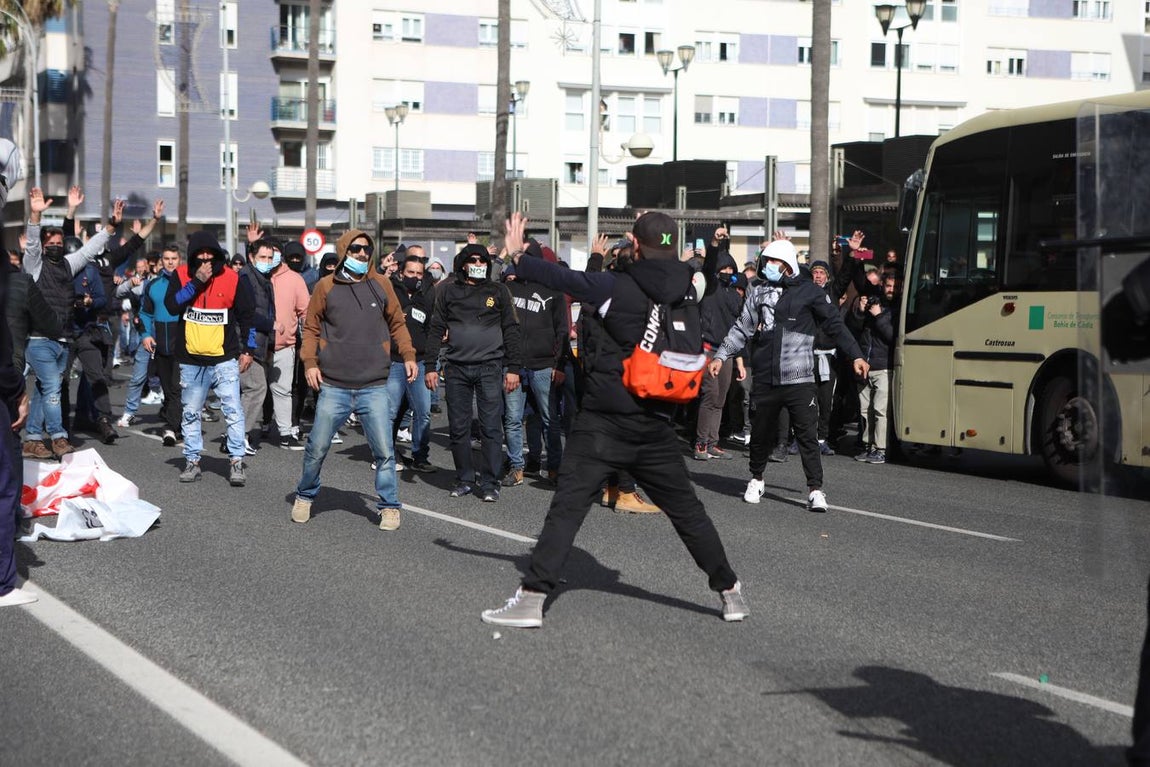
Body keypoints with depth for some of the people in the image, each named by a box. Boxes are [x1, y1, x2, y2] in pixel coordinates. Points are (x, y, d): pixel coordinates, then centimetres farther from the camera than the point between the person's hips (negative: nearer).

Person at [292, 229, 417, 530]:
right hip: (333, 388, 0)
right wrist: (310, 362, -3)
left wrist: (408, 355, 3)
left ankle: (389, 506, 12)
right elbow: (311, 327, 8)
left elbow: (397, 323, 14)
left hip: (374, 388, 0)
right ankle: (305, 497, 27)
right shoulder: (326, 287, 2)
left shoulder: (381, 285, 5)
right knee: (317, 449, 6)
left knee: (384, 451, -1)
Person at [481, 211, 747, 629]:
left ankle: (532, 598, -10)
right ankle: (729, 591, 21)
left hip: (603, 421, -4)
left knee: (566, 507, -4)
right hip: (656, 425, 4)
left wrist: (516, 255, 4)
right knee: (687, 509, 15)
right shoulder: (689, 290, 1)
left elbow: (560, 277, -9)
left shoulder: (616, 286, -12)